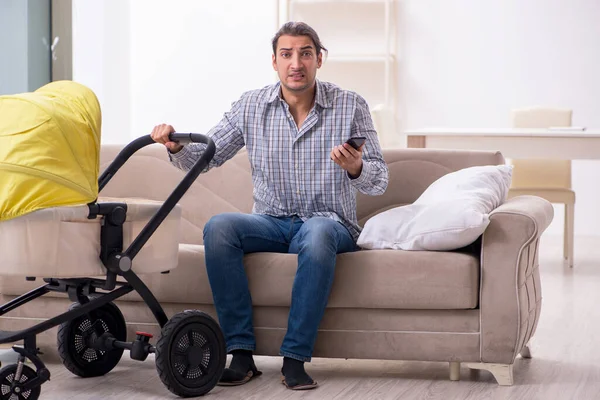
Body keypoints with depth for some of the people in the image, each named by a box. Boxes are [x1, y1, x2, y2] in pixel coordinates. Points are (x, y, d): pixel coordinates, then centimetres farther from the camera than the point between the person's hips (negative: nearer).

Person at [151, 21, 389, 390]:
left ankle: (295, 359, -32)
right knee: (218, 227, -28)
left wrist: (356, 168, -29)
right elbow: (206, 157, 6)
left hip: (331, 223, -2)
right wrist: (177, 147, -16)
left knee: (318, 235, -39)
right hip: (271, 222, 3)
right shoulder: (251, 106, 3)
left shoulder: (351, 107, -3)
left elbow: (379, 182, -5)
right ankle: (242, 354, -26)